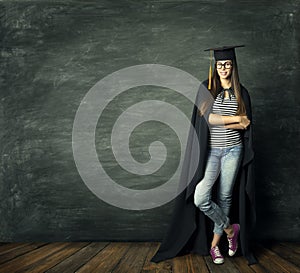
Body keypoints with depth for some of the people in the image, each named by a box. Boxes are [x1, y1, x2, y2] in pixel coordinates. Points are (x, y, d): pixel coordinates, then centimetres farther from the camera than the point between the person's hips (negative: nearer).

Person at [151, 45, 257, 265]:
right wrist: (236, 119, -11)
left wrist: (220, 122, -12)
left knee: (225, 197, 8)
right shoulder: (206, 88, 1)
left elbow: (246, 126, 0)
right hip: (210, 151, -1)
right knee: (200, 198, -15)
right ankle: (230, 228, 10)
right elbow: (207, 117, -12)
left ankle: (214, 245, 24)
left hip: (233, 151, 1)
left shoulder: (241, 93, 6)